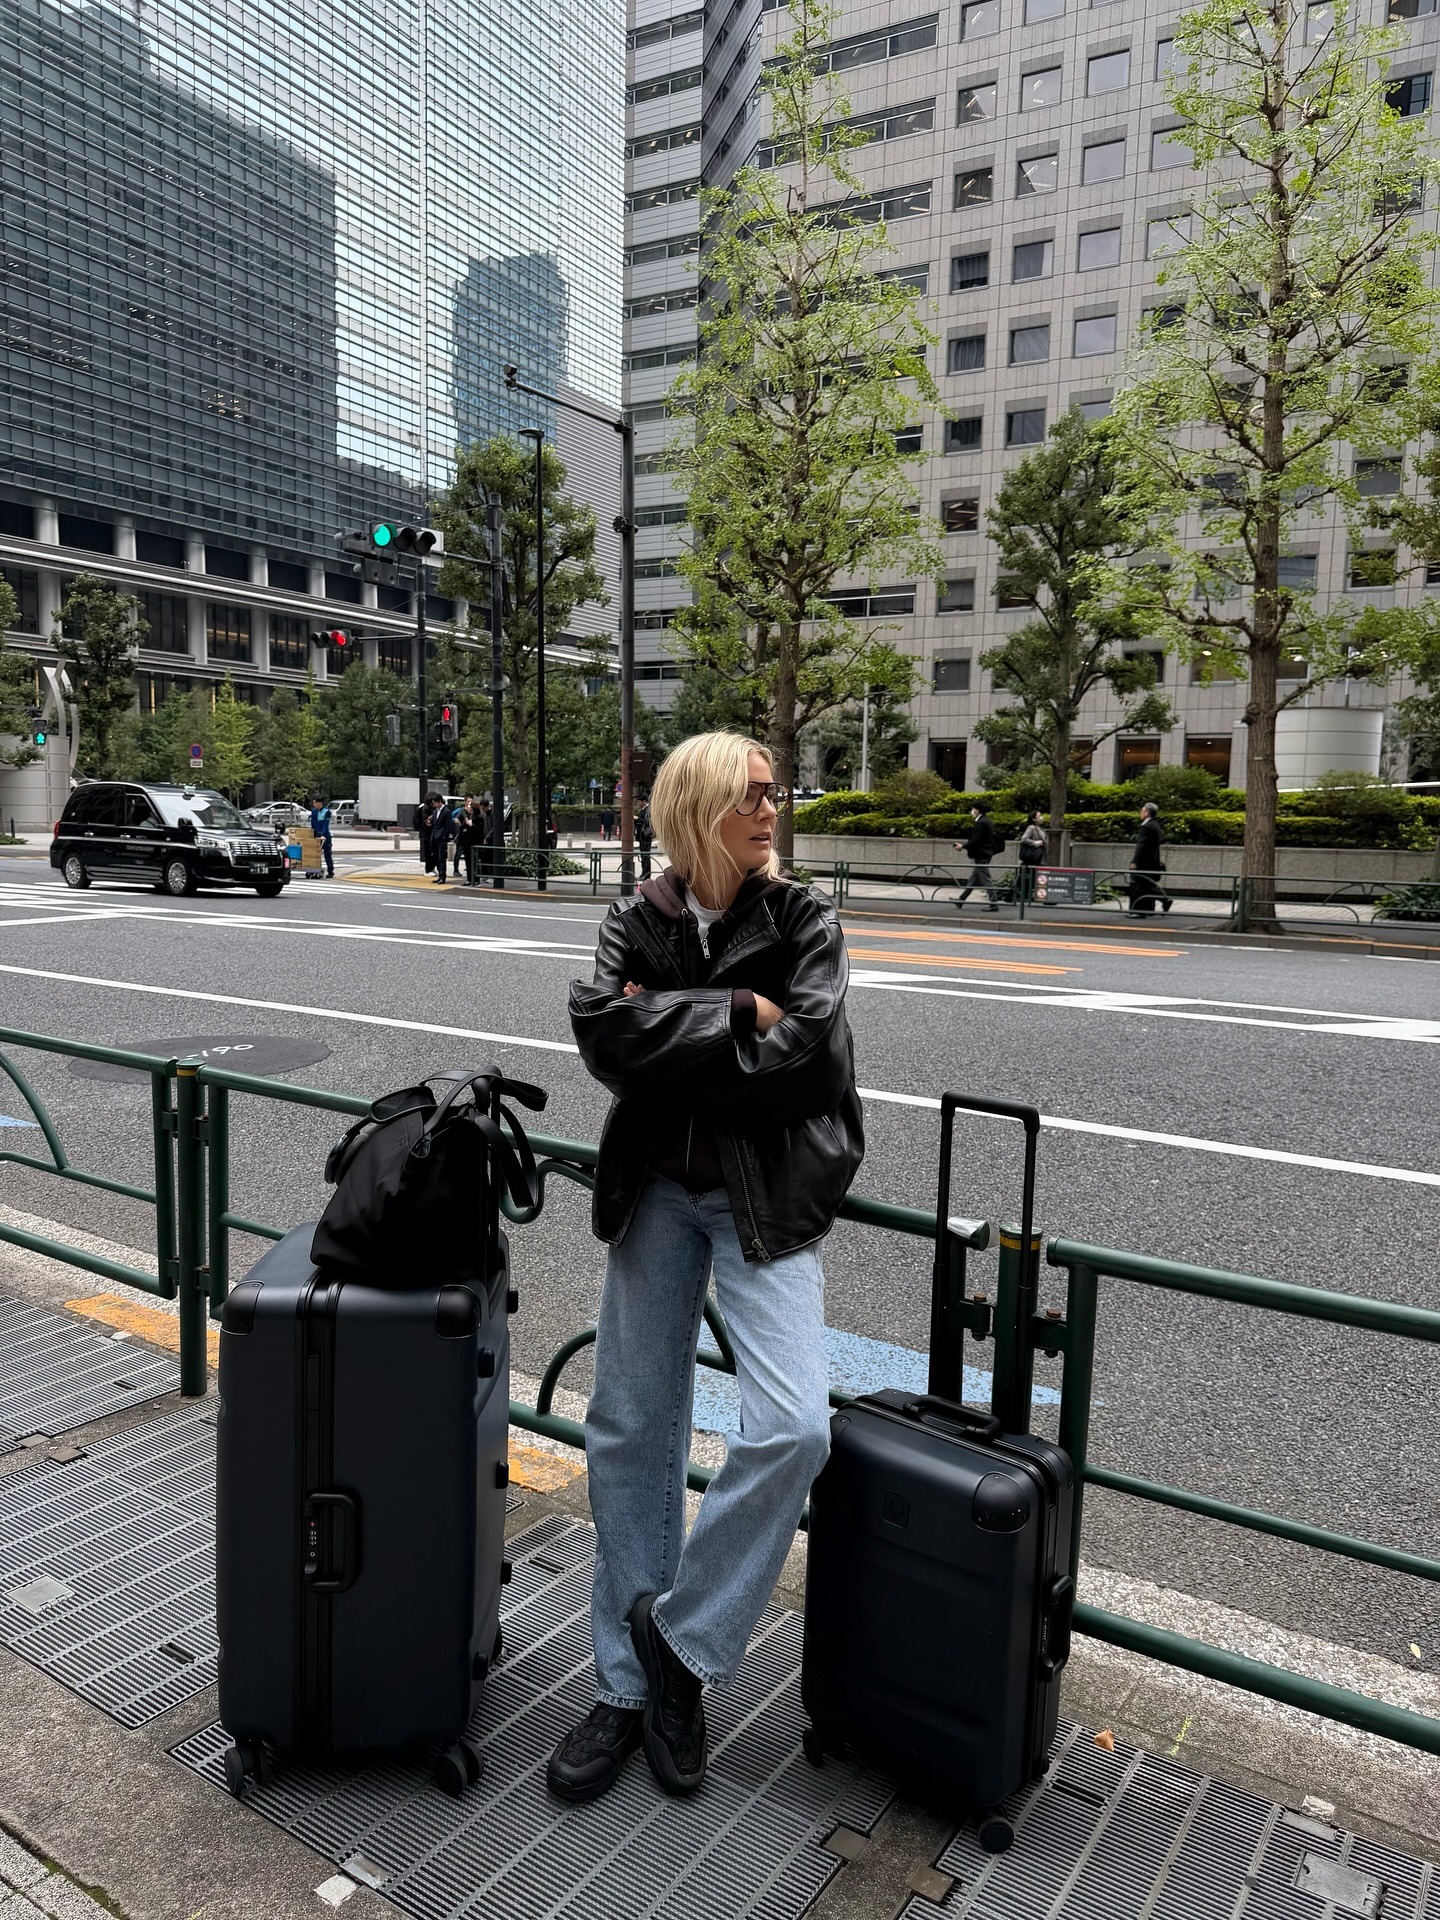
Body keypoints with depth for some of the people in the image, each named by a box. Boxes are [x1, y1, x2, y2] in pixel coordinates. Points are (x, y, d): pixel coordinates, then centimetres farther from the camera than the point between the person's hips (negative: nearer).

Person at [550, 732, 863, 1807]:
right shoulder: (636, 924, 2)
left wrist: (668, 1036, -12)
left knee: (792, 1427, -17)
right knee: (631, 1433, 8)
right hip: (657, 1193, 2)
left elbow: (798, 1054, -17)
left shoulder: (805, 921, -3)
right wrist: (738, 1014, -17)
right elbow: (604, 1035, -16)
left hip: (767, 1200, -2)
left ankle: (679, 1638, 8)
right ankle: (628, 1686, 26)